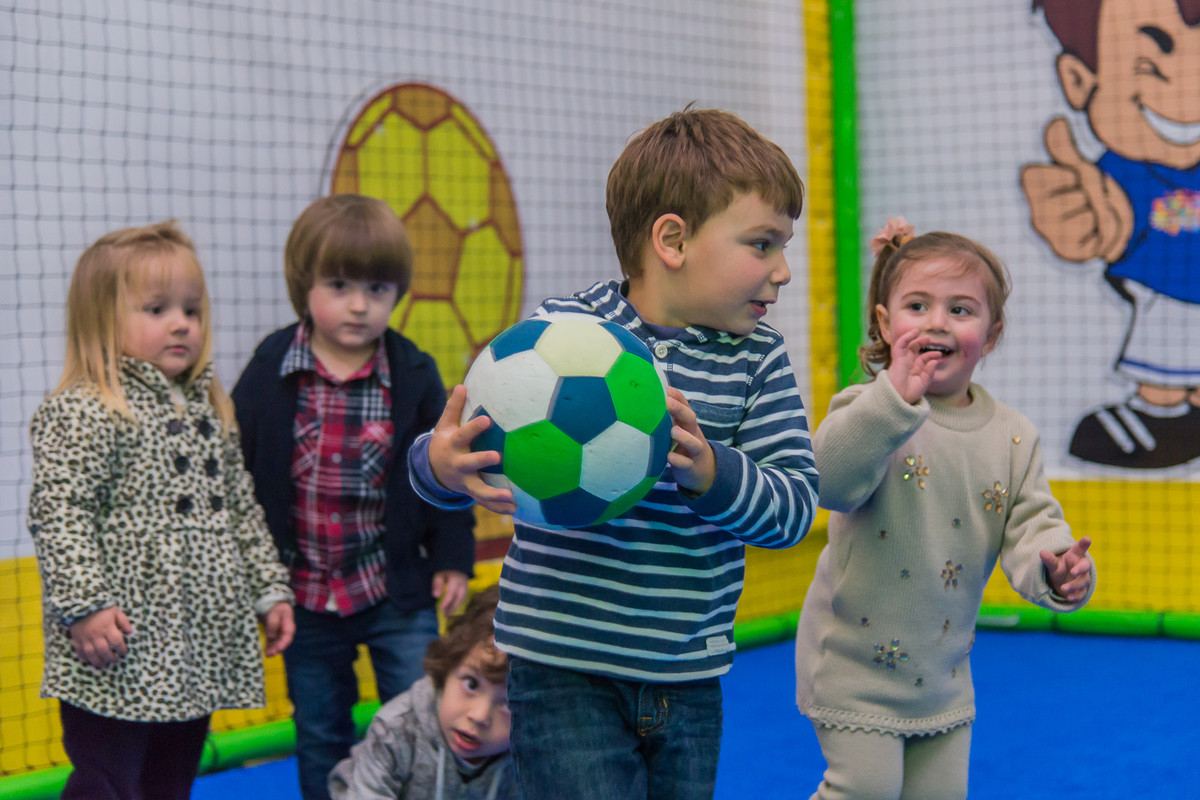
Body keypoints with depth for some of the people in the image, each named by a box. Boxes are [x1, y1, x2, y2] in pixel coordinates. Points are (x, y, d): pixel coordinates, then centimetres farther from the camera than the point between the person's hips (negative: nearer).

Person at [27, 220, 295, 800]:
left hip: (199, 650, 8)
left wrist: (269, 590, 18)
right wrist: (84, 605, -24)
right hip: (121, 651, -8)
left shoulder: (209, 409, 14)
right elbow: (57, 512, -17)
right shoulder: (82, 412, -11)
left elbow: (240, 510, 21)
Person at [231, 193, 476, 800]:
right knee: (319, 739, 13)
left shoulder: (413, 375, -6)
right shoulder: (269, 373, -7)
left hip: (399, 592, -1)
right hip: (306, 595, 1)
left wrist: (452, 557, 2)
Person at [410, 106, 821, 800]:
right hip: (566, 670, -4)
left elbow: (796, 506, -6)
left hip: (691, 678, 5)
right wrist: (444, 465, -32)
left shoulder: (758, 359, 3)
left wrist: (709, 470, -26)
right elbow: (460, 446, -7)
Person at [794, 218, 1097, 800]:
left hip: (944, 670, 5)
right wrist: (894, 400, -40)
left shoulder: (1012, 438, 0)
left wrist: (1056, 569, -22)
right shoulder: (869, 410, -15)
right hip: (856, 661, -5)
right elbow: (830, 482, -32)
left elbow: (1030, 521, 1)